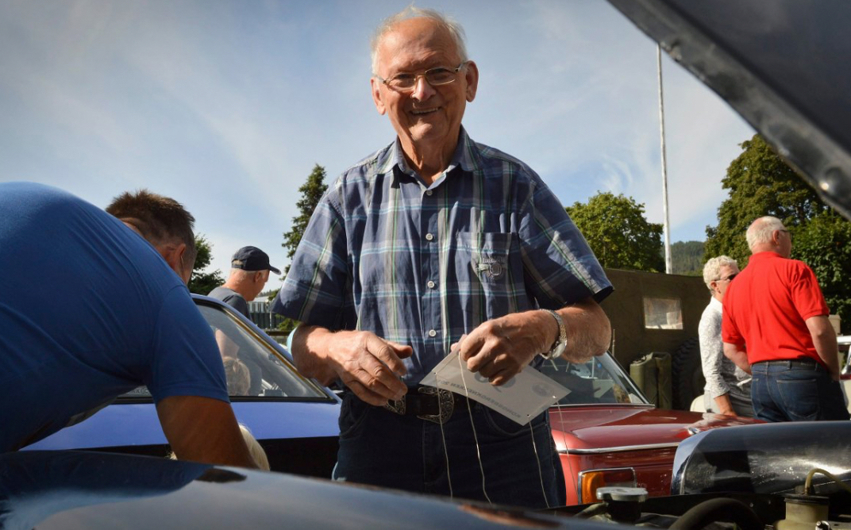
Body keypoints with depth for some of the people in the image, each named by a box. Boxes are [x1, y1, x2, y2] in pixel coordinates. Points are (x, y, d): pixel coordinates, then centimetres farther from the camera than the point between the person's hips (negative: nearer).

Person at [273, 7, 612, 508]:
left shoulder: (516, 185, 5)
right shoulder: (350, 197, 8)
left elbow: (597, 330, 0)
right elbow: (305, 345, 6)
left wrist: (544, 330, -23)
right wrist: (340, 348, -18)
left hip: (504, 453, 0)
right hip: (379, 457, 1)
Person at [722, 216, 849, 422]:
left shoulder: (734, 286, 11)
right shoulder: (794, 269, -7)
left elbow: (730, 349, 12)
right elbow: (819, 329, -15)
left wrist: (762, 373, 15)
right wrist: (834, 372, -2)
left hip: (760, 384, 6)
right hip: (802, 377, -6)